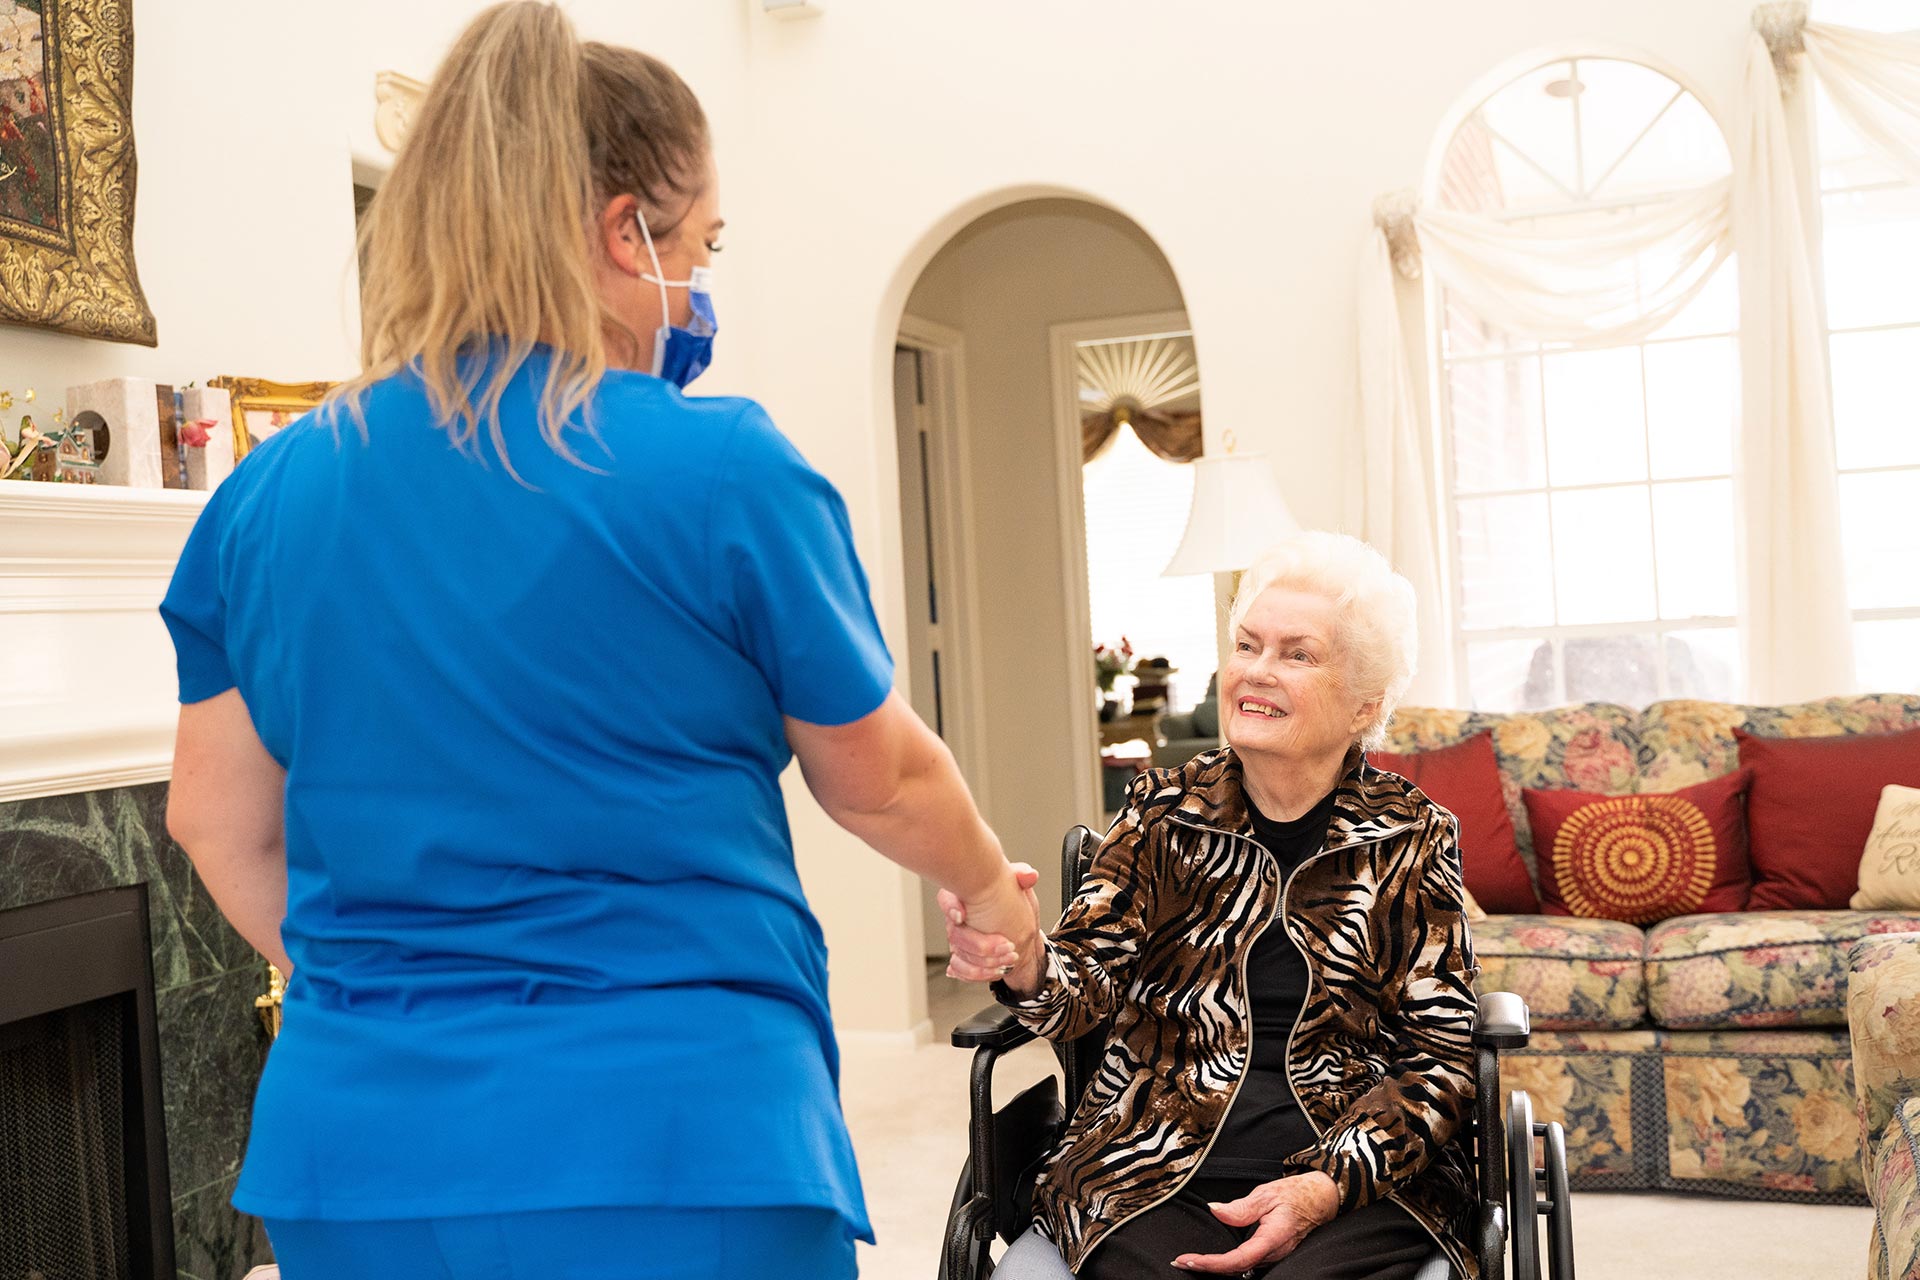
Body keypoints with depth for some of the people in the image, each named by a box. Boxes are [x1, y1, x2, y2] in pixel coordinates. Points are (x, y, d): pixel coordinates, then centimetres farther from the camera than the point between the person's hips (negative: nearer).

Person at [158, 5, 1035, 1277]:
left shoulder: (268, 491, 1)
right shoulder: (727, 471, -12)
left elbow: (218, 820, 9)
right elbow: (882, 780, 0)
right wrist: (989, 884, 20)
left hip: (353, 1143, 5)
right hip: (672, 1155, -4)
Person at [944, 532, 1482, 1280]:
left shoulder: (1412, 839, 6)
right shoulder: (1161, 813, 8)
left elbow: (1441, 1056, 4)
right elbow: (1090, 984, -1)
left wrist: (1329, 1186, -12)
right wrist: (1024, 967, -26)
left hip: (1362, 1181, 0)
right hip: (1160, 1176, 1)